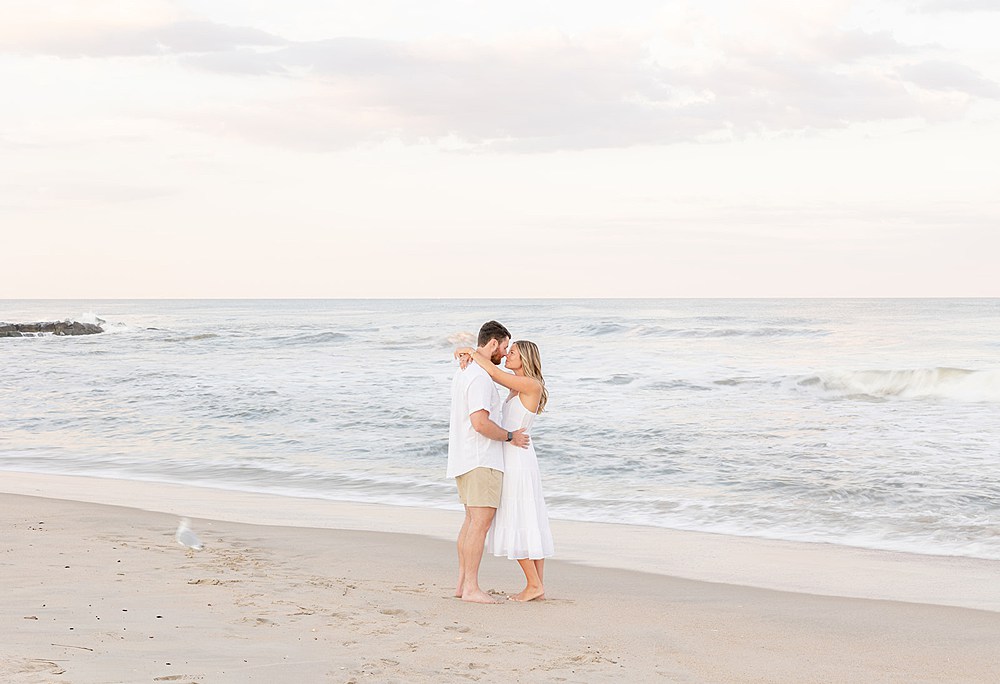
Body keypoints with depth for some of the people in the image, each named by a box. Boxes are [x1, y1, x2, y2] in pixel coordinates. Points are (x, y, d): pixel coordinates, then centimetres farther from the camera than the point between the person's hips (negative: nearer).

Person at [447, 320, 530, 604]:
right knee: (481, 522, -9)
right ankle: (471, 588, -10)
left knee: (472, 520, 14)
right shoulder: (480, 377, -17)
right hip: (482, 460, -11)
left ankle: (462, 582, 16)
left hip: (464, 460, 11)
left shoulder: (463, 373, 16)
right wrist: (510, 437, -12)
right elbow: (480, 421, -25)